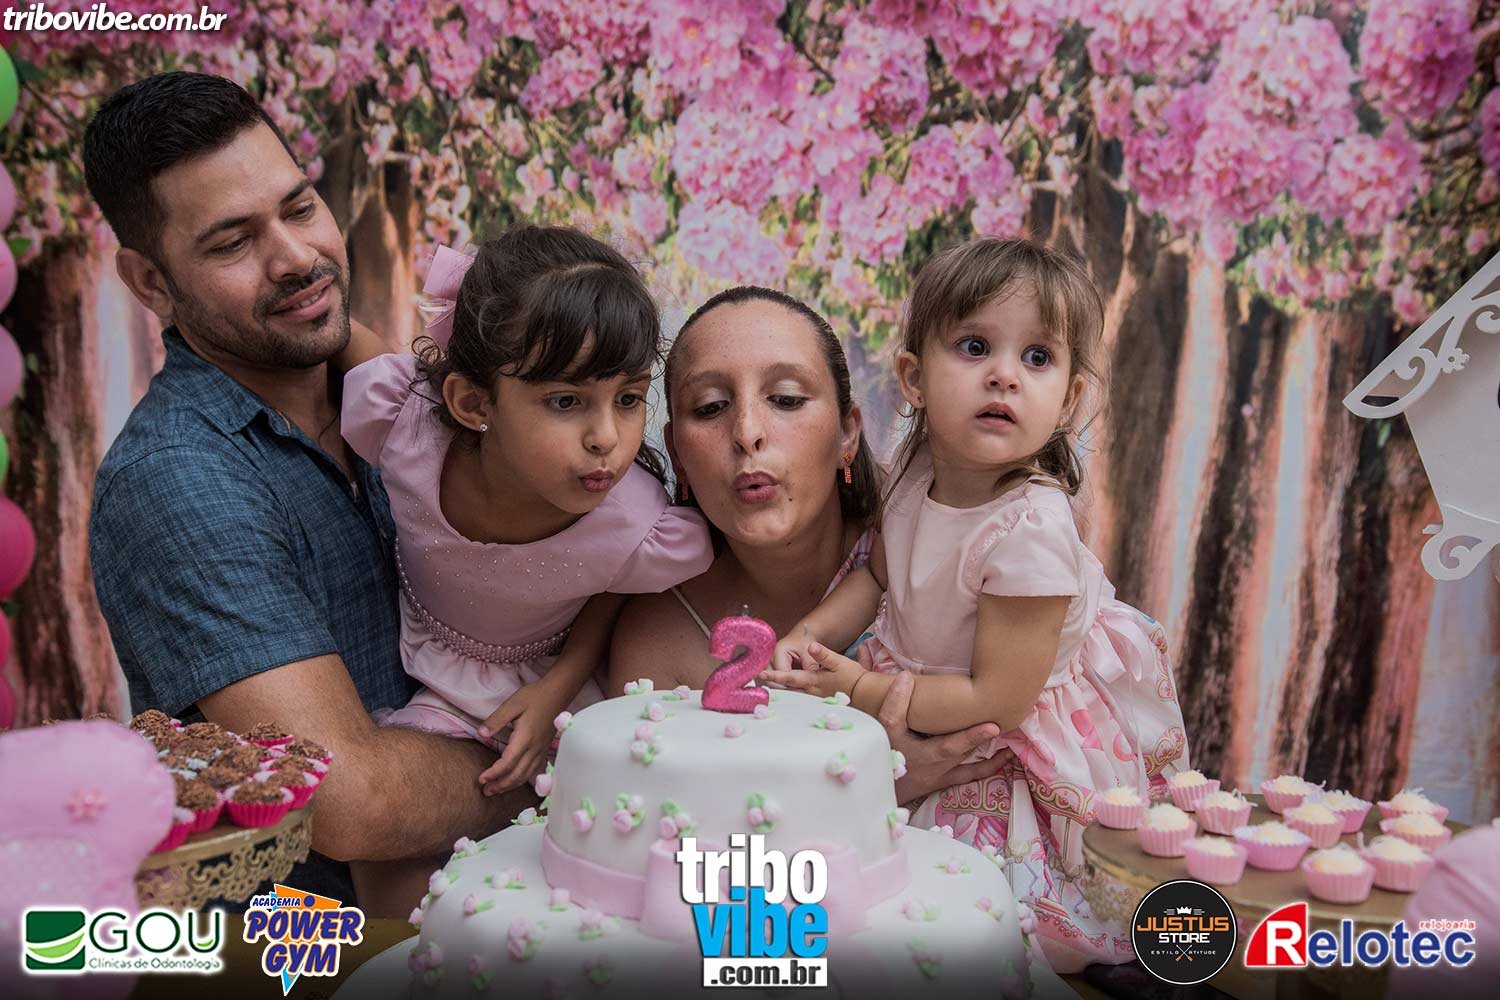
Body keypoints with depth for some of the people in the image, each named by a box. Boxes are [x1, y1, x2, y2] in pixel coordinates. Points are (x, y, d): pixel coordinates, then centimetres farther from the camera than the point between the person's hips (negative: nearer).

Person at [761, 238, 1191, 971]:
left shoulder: (1030, 531, -32)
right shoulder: (917, 468, -10)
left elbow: (997, 702, -26)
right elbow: (878, 573, 9)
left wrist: (860, 689, -20)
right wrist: (809, 635, -8)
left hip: (1022, 743, -6)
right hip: (922, 678, 7)